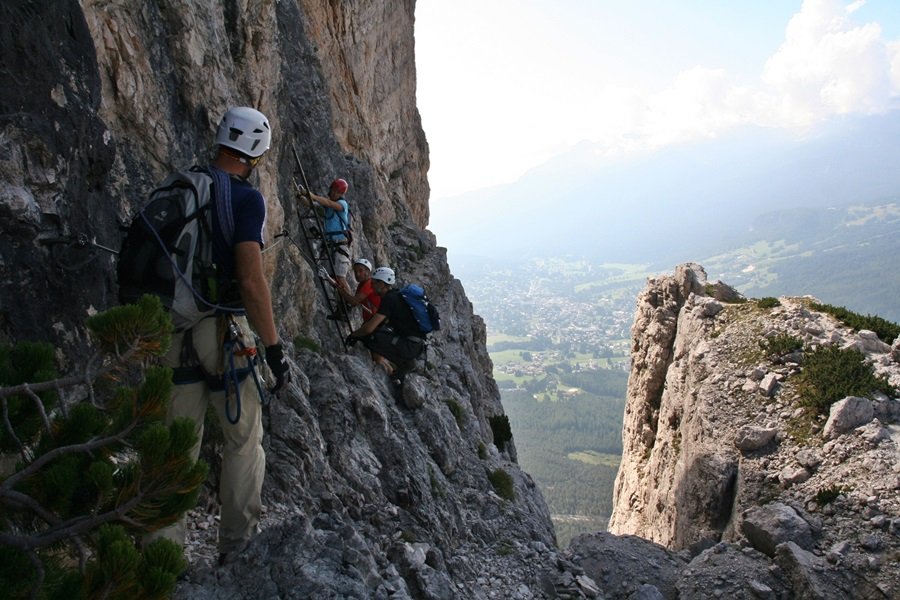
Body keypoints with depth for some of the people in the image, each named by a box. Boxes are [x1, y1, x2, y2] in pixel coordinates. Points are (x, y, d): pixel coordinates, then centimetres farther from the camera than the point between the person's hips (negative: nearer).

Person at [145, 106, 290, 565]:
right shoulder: (246, 198, -10)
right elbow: (251, 280, -18)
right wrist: (274, 349, -13)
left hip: (173, 332, 6)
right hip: (223, 330, -5)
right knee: (244, 440, 11)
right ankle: (236, 543, 19)